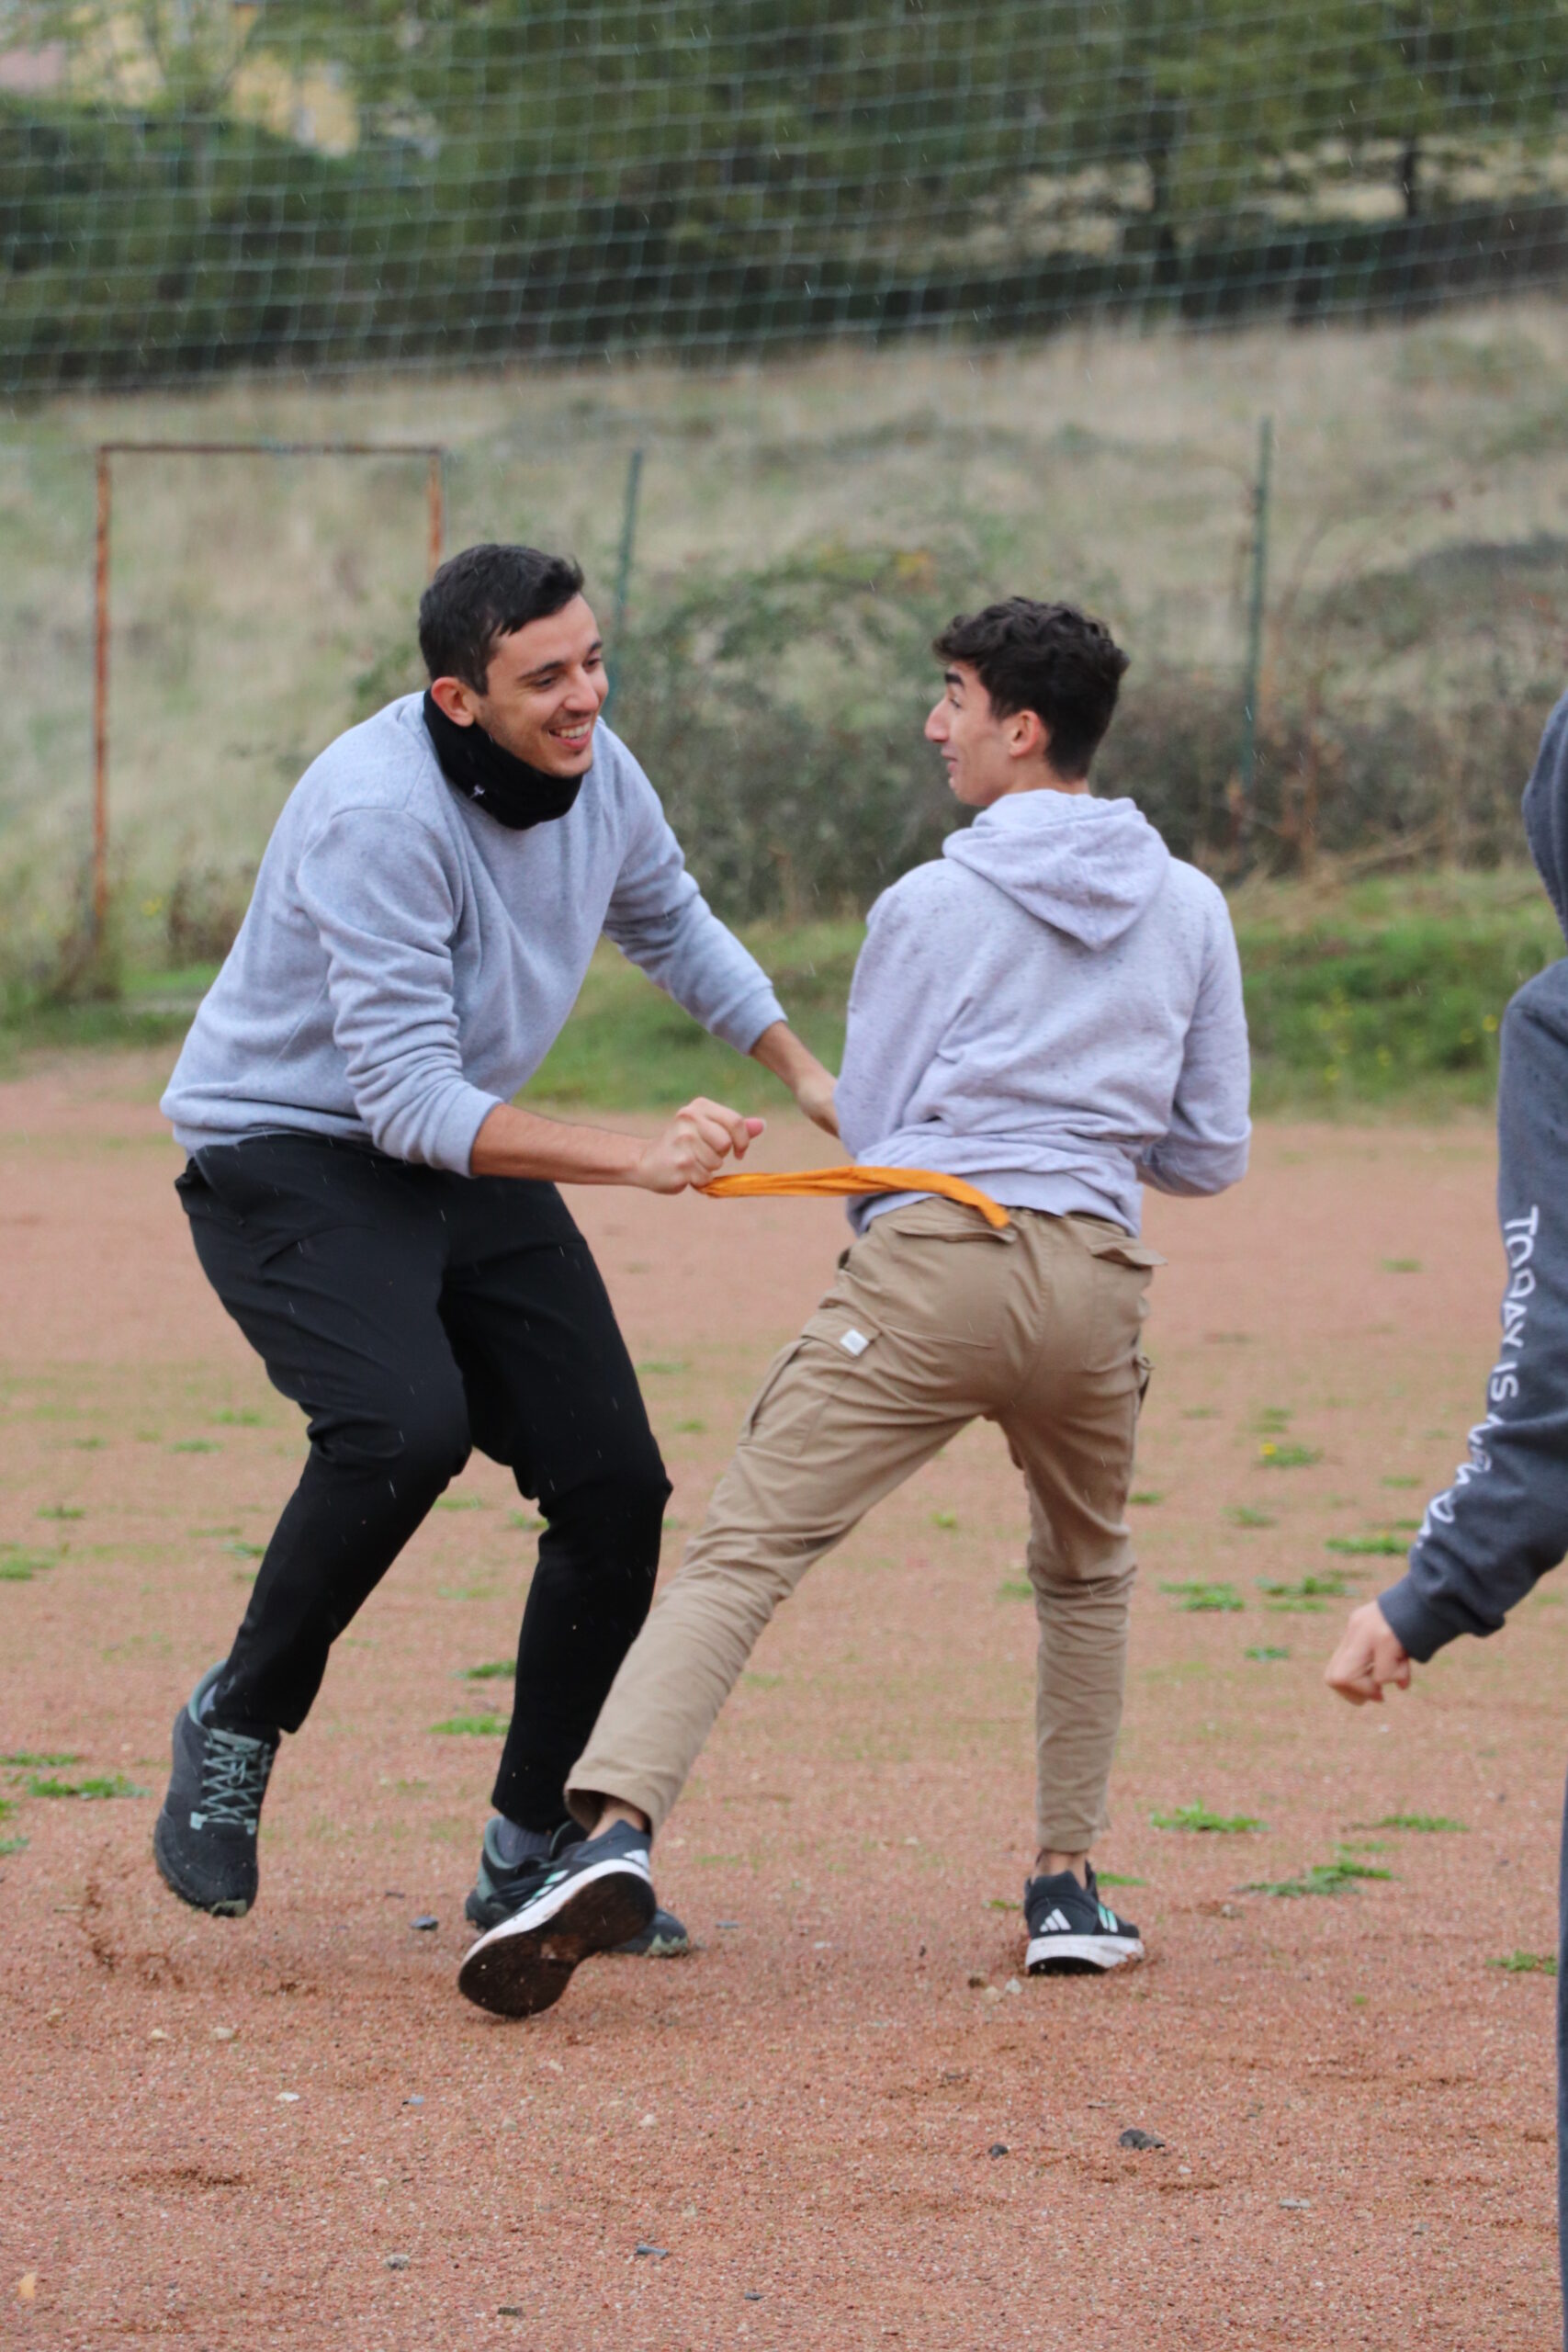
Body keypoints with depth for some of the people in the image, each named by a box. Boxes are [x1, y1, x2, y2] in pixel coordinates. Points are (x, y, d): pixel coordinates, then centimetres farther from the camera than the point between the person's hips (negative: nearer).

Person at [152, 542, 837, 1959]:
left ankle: (533, 1854, 13)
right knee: (405, 1424, -33)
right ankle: (236, 1728, -10)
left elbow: (671, 924, 20)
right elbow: (407, 1096, -32)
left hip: (469, 1155, 7)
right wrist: (632, 1159, -38)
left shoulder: (597, 775, -4)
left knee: (615, 1483, -2)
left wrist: (805, 1073, 16)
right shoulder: (378, 812, -29)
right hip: (290, 1151, -7)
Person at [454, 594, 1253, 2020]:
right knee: (1086, 1576, 29)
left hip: (926, 1259, -3)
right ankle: (1070, 1886, 22)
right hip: (1098, 1279, 4)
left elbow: (863, 1135, 10)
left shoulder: (930, 905, 6)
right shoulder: (1191, 911, 15)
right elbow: (1213, 1158, 19)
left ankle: (618, 1827, -32)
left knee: (741, 1556, -11)